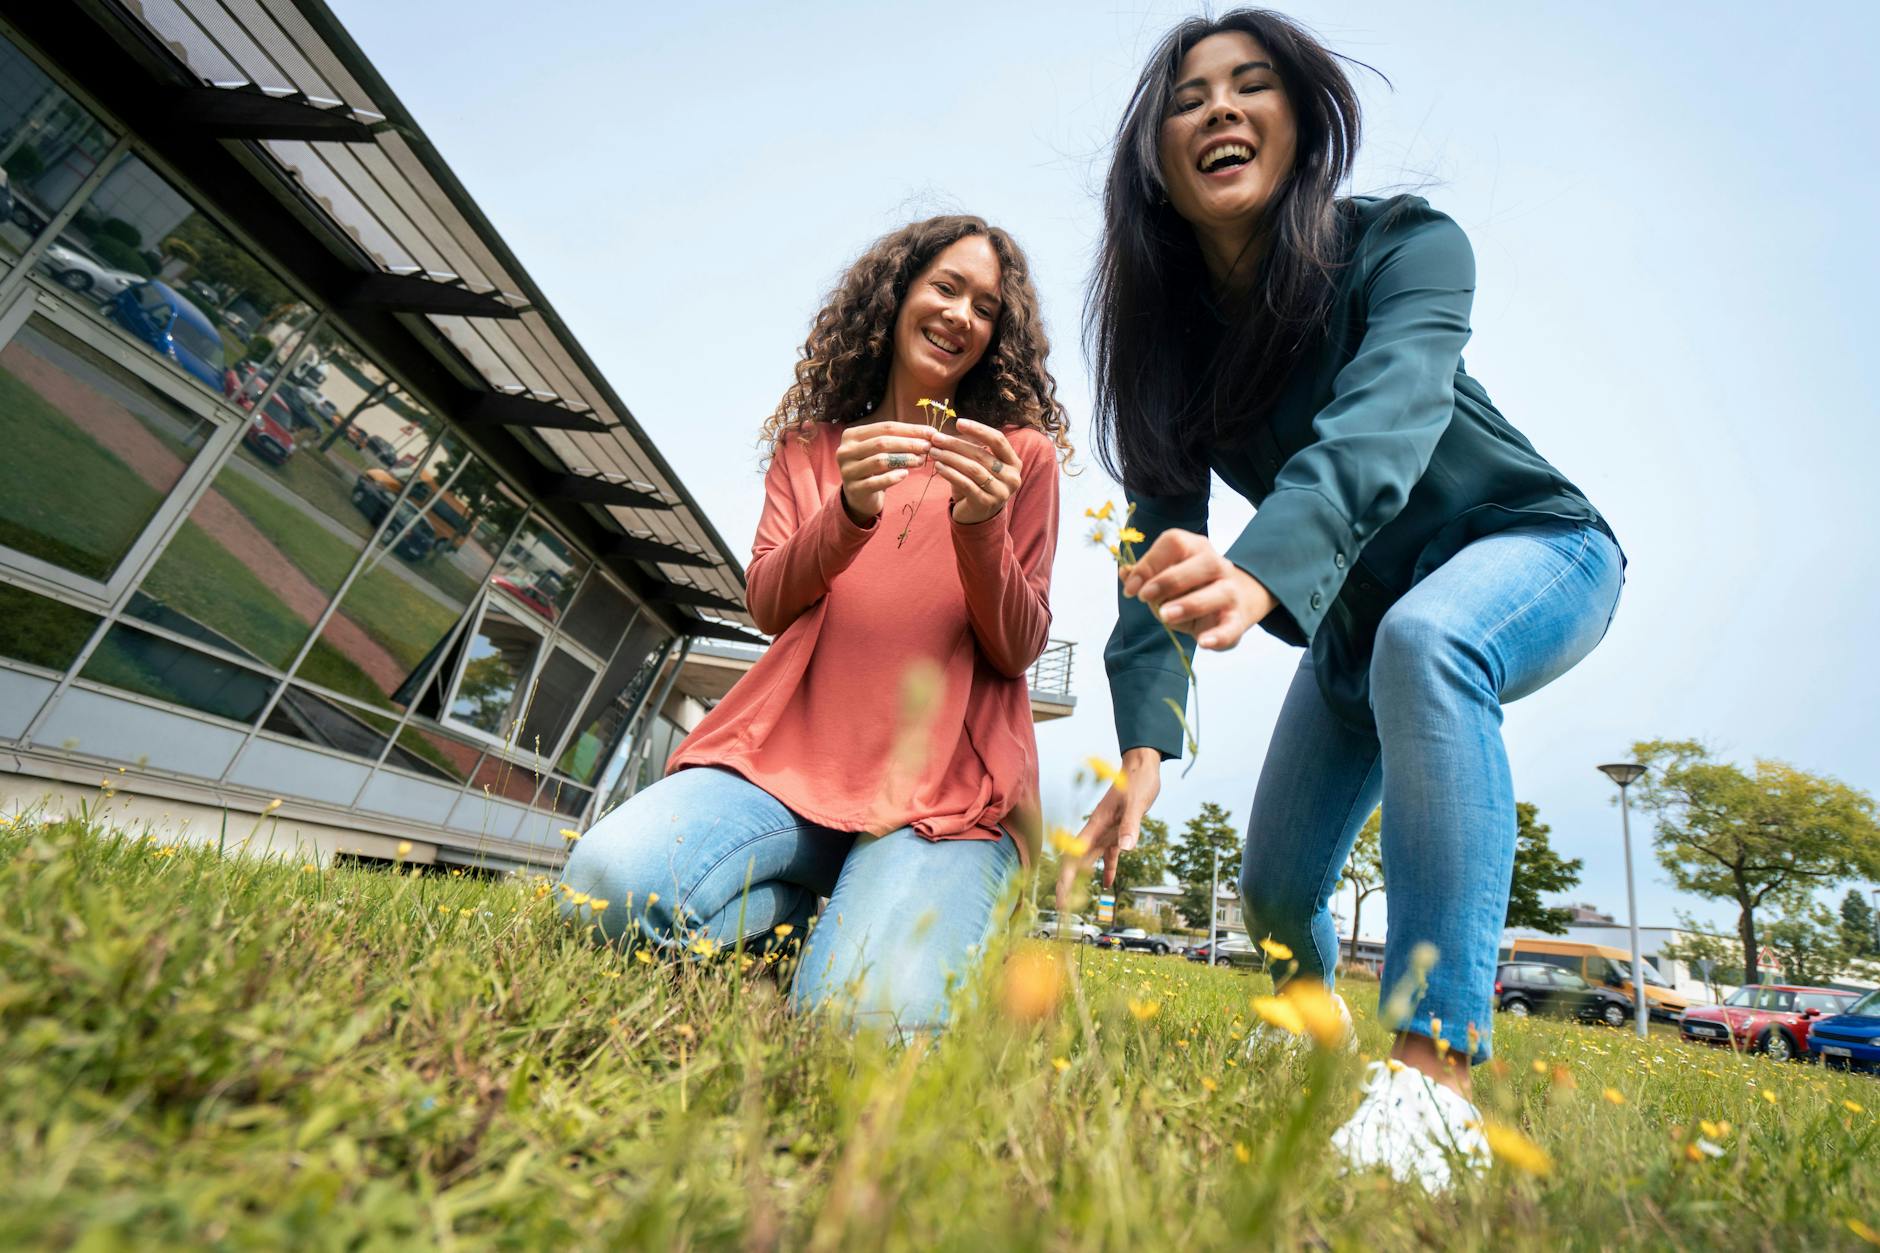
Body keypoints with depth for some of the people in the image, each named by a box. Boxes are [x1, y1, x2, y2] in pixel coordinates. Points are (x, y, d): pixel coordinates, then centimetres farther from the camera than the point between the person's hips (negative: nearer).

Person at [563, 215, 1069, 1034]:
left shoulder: (1022, 455, 10)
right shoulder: (810, 444, 17)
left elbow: (1017, 652, 2)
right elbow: (767, 607, 4)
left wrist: (981, 527, -18)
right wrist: (848, 512, -15)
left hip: (948, 785, -2)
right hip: (795, 751, 3)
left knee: (874, 1011, -26)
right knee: (610, 882, -24)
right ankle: (846, 918, 1)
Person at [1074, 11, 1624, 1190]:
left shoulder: (1405, 245, -21)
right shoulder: (1171, 332, -11)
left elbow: (1383, 423, -42)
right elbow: (1159, 540, -21)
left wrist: (1258, 574, -63)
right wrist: (1144, 744, -32)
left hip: (1530, 548, -3)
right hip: (1355, 614, 4)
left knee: (1421, 640, -41)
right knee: (1274, 889, 4)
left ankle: (1436, 1074, -33)